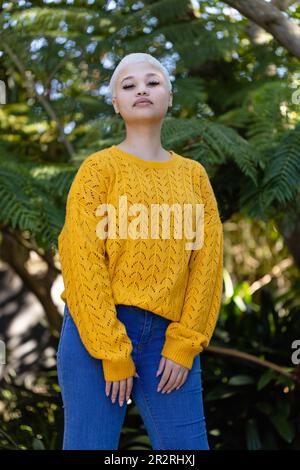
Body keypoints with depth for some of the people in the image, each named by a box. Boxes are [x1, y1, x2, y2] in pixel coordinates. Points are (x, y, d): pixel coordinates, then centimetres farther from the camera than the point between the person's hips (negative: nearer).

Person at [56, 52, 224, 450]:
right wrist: (112, 353, -11)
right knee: (91, 444, -1)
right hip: (97, 330, -3)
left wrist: (185, 344, -4)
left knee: (188, 447, 1)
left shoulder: (194, 175, 13)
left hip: (168, 335, 3)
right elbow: (83, 262, -6)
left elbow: (207, 261, 6)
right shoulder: (99, 168, 2)